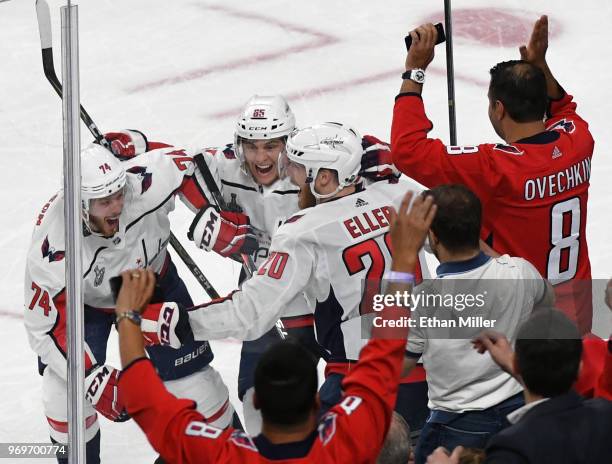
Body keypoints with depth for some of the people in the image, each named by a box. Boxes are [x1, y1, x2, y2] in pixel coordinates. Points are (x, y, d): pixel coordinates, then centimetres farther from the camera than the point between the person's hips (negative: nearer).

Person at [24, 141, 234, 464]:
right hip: (84, 301, -2)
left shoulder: (146, 183, -37)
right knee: (67, 387, -16)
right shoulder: (52, 247, -39)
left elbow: (183, 164, -15)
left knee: (191, 375, 1)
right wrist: (93, 378, -35)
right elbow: (44, 327, -30)